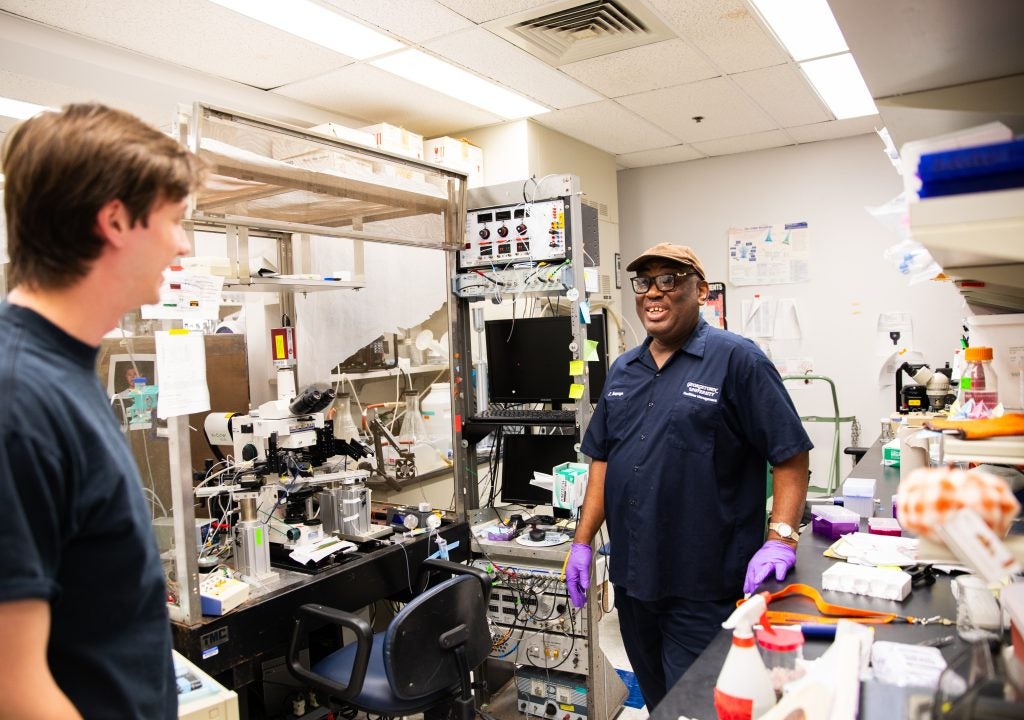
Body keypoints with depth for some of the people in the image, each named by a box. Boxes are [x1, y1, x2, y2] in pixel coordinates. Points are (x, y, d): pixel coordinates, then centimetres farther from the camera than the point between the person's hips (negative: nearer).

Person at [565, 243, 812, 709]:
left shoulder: (736, 360, -8)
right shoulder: (622, 370, 10)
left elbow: (791, 457, -10)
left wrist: (780, 541, -21)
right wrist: (582, 542, 9)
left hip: (704, 587, -6)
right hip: (630, 578, 6)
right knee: (656, 702, 22)